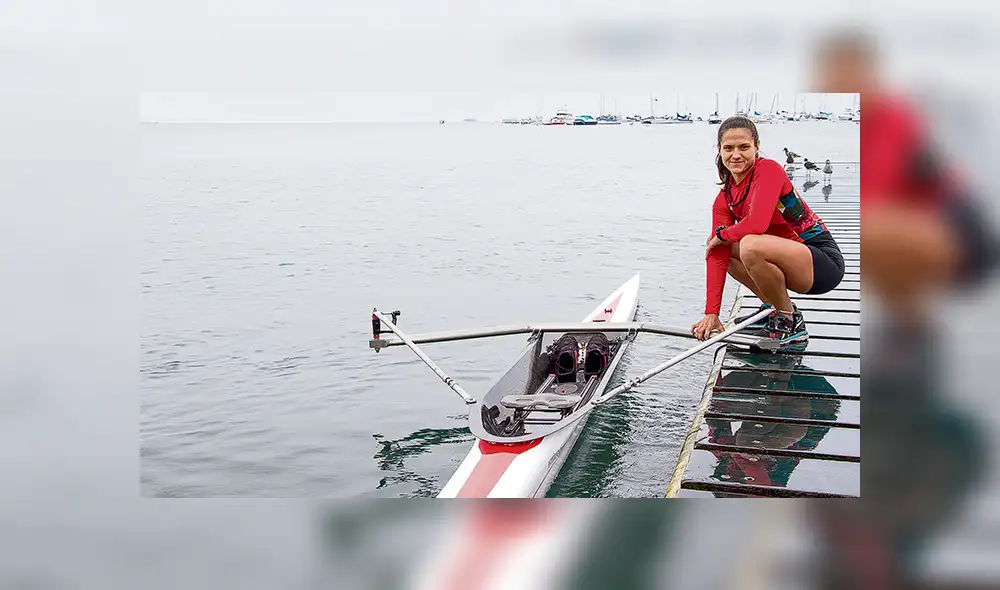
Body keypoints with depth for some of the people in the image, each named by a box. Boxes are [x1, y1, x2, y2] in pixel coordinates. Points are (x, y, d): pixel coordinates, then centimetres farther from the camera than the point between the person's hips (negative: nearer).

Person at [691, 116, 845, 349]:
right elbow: (717, 256, -3)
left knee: (751, 246, -32)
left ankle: (790, 323, -10)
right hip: (792, 262, 8)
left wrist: (721, 235, -7)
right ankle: (775, 308, 14)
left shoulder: (768, 169, -15)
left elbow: (757, 224, -29)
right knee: (720, 248, 9)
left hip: (825, 263, -8)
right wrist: (711, 313, -11)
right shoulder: (723, 200, 5)